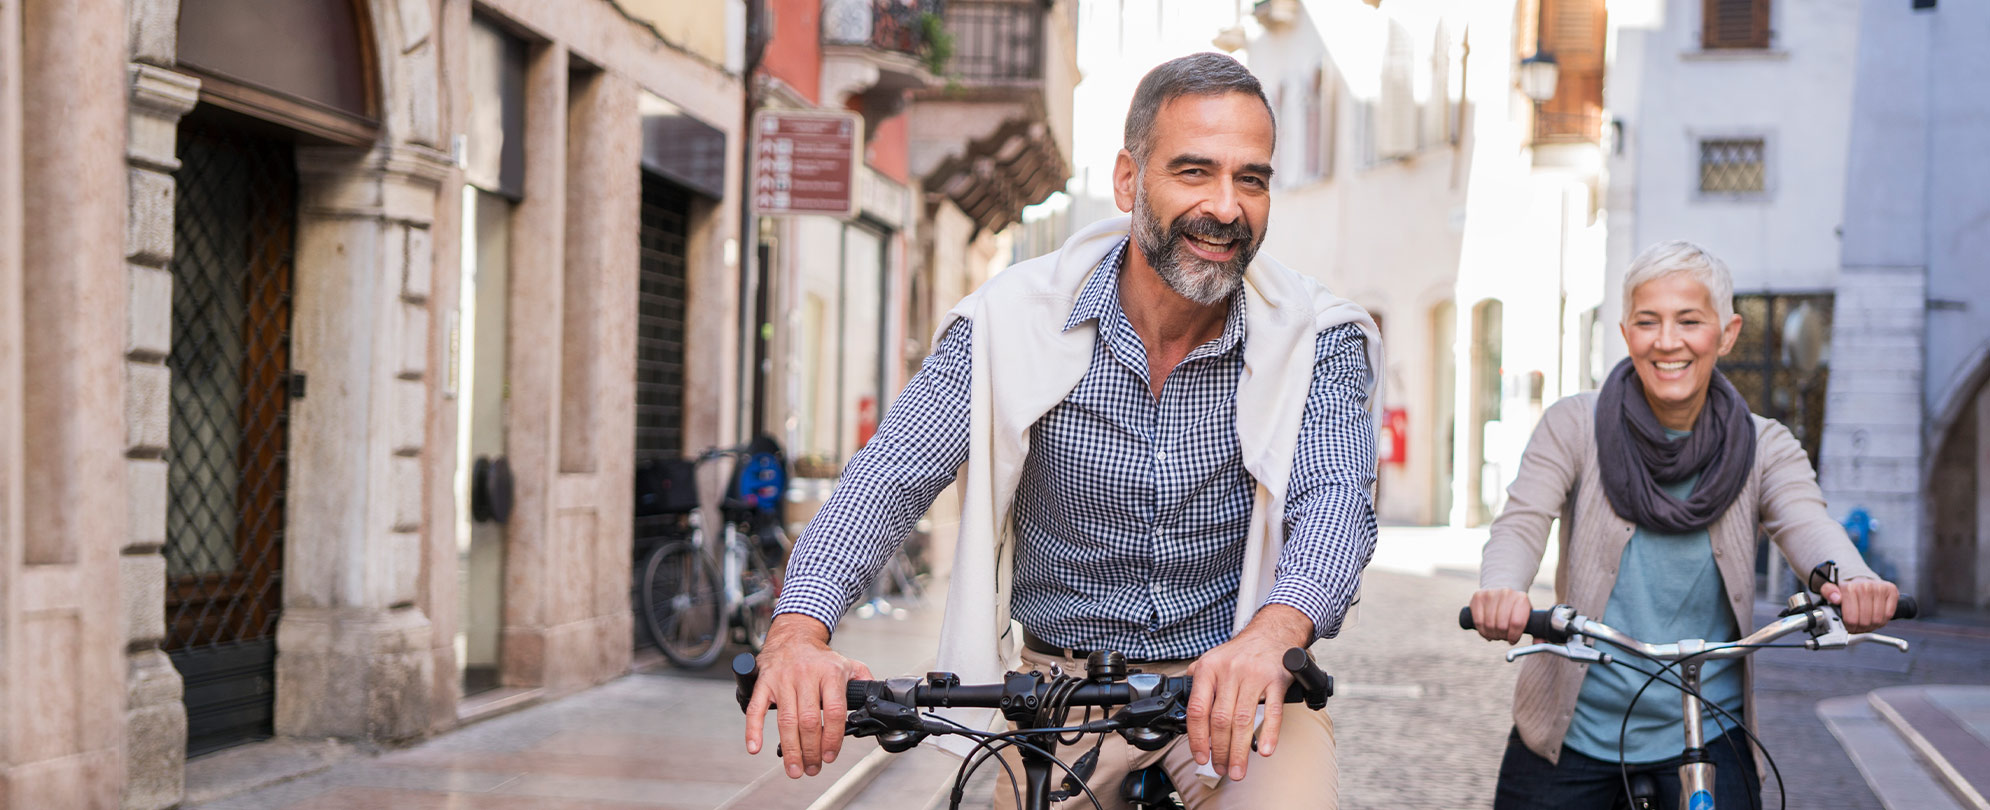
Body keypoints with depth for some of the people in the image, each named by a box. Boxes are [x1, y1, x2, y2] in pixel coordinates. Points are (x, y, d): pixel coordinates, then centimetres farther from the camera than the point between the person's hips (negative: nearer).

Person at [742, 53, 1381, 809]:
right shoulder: (1016, 320, -8)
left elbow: (1335, 499, -21)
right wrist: (799, 629, -32)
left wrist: (1272, 635, -44)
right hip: (1062, 687, 2)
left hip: (1240, 689, -2)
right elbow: (889, 477, -13)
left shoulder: (1314, 340, -7)